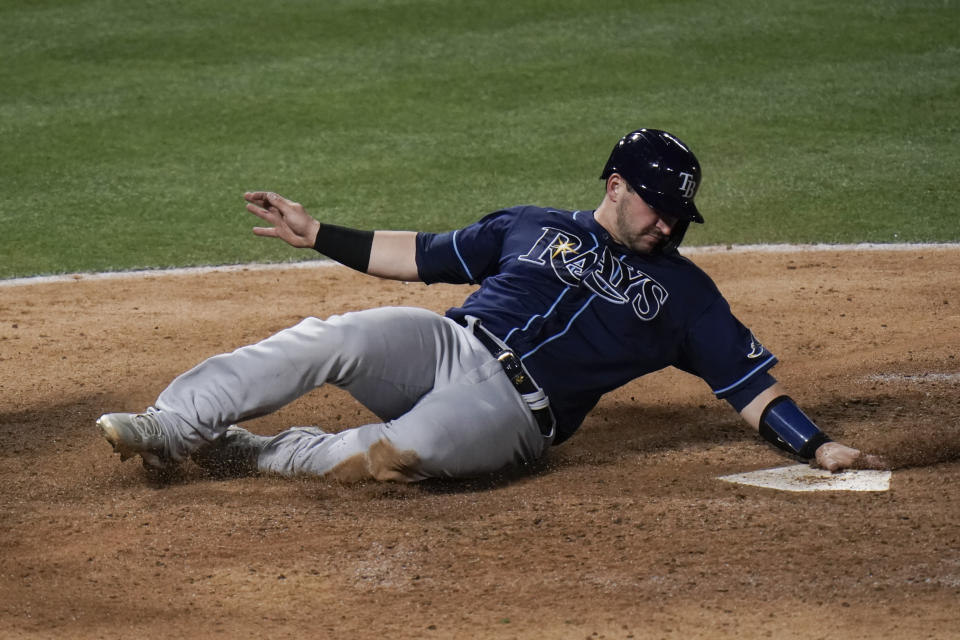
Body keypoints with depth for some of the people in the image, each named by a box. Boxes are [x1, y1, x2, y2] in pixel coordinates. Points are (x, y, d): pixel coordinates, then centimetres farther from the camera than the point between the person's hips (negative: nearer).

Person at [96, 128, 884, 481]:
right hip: (443, 344, 3)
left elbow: (750, 381, 10)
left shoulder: (684, 292, 15)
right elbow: (420, 255, 21)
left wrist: (817, 445, -4)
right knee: (327, 340, -27)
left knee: (398, 454, -35)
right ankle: (170, 427, -30)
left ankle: (237, 452, -19)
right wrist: (319, 235, 15)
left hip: (511, 410, -3)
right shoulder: (532, 226, 20)